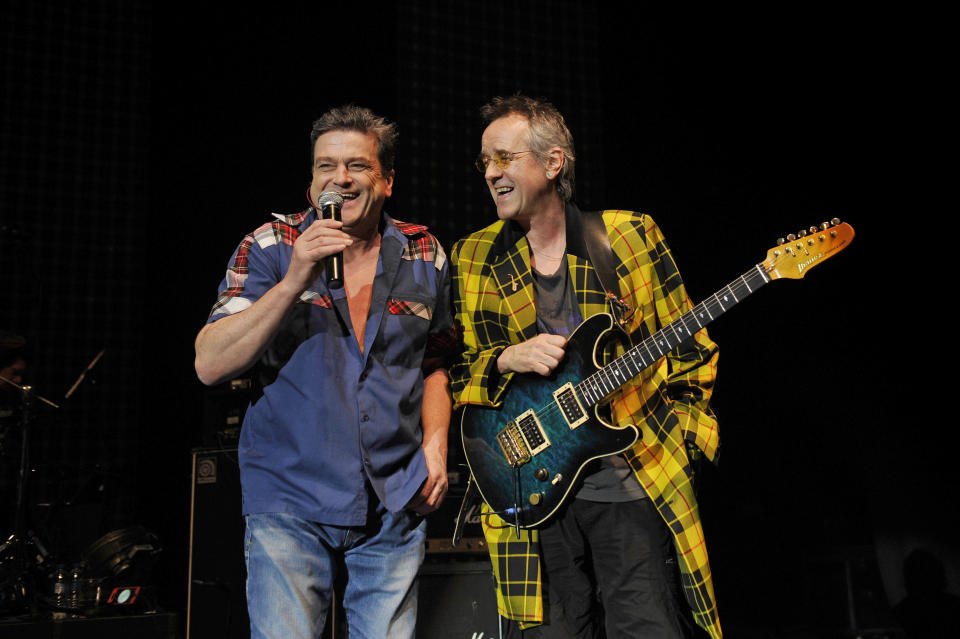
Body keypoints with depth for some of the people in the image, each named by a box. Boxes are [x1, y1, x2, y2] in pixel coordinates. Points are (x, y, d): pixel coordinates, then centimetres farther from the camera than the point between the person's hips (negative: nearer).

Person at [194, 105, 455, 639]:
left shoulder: (424, 258, 6)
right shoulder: (271, 248, -2)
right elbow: (210, 366, -11)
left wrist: (436, 444, 3)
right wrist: (294, 280, -20)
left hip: (395, 506, 2)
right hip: (289, 502, -2)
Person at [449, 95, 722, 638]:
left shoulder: (630, 236, 3)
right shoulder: (471, 259, 8)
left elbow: (688, 348, 6)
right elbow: (451, 371, 8)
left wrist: (679, 427, -3)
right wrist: (507, 360, -10)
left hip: (632, 486, -1)